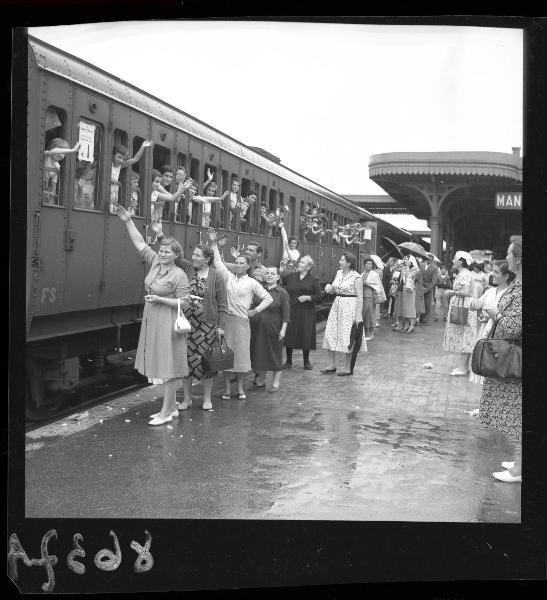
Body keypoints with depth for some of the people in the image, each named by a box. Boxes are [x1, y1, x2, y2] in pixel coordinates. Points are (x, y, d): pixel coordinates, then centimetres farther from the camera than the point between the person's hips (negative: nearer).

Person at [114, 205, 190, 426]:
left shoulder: (178, 275, -14)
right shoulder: (156, 262, 6)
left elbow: (184, 303, -15)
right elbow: (139, 243, 11)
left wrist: (159, 300, -19)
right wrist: (128, 221, 7)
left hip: (168, 323, -8)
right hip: (152, 321, 8)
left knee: (169, 366, -2)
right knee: (163, 366, 14)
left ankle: (166, 412, 4)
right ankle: (172, 407, 25)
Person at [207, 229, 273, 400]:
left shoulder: (252, 283, 3)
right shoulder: (228, 277, 8)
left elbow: (268, 298, 6)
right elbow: (218, 261, 4)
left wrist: (255, 311, 0)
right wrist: (214, 244, -2)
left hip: (242, 321, -1)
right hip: (226, 319, 1)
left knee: (241, 353, 3)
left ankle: (240, 388, 16)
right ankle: (226, 388, 10)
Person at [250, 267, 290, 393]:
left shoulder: (282, 293, -3)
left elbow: (286, 314, -6)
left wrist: (283, 329, -12)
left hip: (273, 329, -4)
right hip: (257, 328, 4)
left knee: (275, 355, 4)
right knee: (259, 353, 10)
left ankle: (276, 383, 14)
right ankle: (261, 379, 27)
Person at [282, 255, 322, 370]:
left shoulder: (313, 280, 2)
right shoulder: (290, 276, 8)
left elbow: (318, 296, 0)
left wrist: (307, 297, -13)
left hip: (306, 312, -2)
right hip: (291, 311, 2)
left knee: (306, 336, 2)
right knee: (289, 335, 2)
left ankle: (306, 362, 18)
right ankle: (288, 361, 15)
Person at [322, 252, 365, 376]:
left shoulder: (356, 277, -12)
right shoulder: (339, 273, 9)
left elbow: (360, 297, -14)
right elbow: (333, 290, 19)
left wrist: (359, 315, -19)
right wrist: (329, 287, -4)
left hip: (350, 307, -7)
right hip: (337, 305, 7)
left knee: (347, 337, -2)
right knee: (330, 334, 5)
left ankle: (348, 368, 10)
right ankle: (332, 365, 15)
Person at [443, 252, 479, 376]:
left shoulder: (464, 274, -14)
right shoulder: (461, 274, 17)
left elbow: (466, 292, -24)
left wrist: (453, 292, -12)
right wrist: (452, 293, 6)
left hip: (464, 308, -10)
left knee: (464, 337, -8)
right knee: (462, 338, 11)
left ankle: (463, 368, -6)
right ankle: (463, 366, 16)